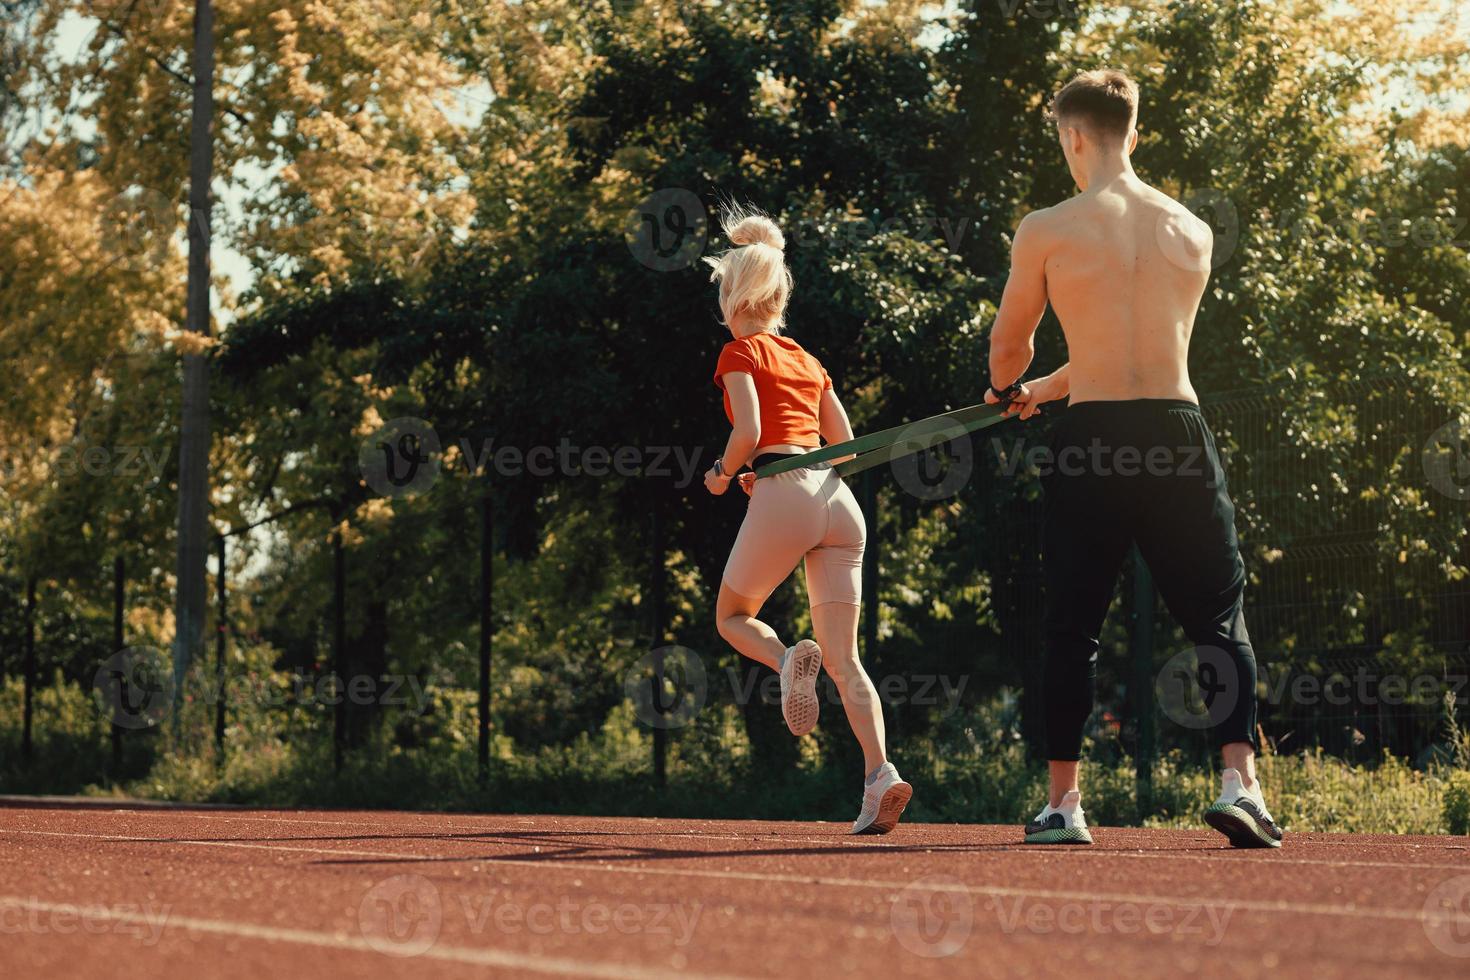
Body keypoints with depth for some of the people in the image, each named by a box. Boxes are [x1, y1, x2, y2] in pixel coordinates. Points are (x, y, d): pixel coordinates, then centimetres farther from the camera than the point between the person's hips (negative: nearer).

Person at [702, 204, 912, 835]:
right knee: (843, 659, 3)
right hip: (838, 500, 6)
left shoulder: (740, 352, 5)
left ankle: (789, 660, -16)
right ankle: (880, 774, -16)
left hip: (784, 497, -5)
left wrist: (723, 474, 10)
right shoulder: (808, 361, 24)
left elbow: (748, 432, -9)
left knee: (732, 617, 17)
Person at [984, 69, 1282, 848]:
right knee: (1218, 618, 7)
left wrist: (1009, 389, 35)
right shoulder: (1192, 234, 11)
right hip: (1179, 433, 2)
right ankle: (1240, 780, -9)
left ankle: (1063, 803, 9)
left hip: (1092, 436, -2)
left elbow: (1008, 349, 11)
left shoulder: (1045, 232, -1)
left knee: (1071, 628, 8)